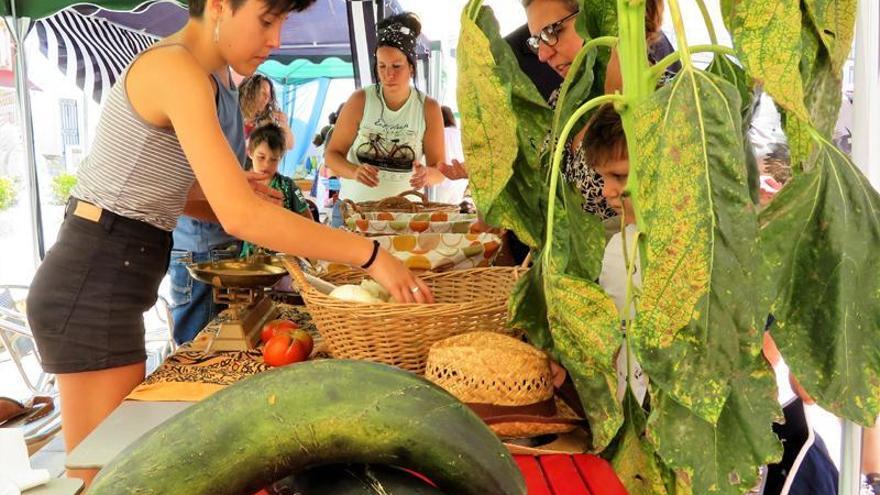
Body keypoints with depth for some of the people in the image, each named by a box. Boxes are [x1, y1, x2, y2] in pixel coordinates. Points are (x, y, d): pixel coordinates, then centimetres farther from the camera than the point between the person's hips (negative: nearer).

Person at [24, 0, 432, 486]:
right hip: (96, 287, -10)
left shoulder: (172, 66, 12)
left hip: (98, 280, 10)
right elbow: (240, 216, -27)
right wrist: (370, 254, -23)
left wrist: (236, 195, 3)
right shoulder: (178, 71, -18)